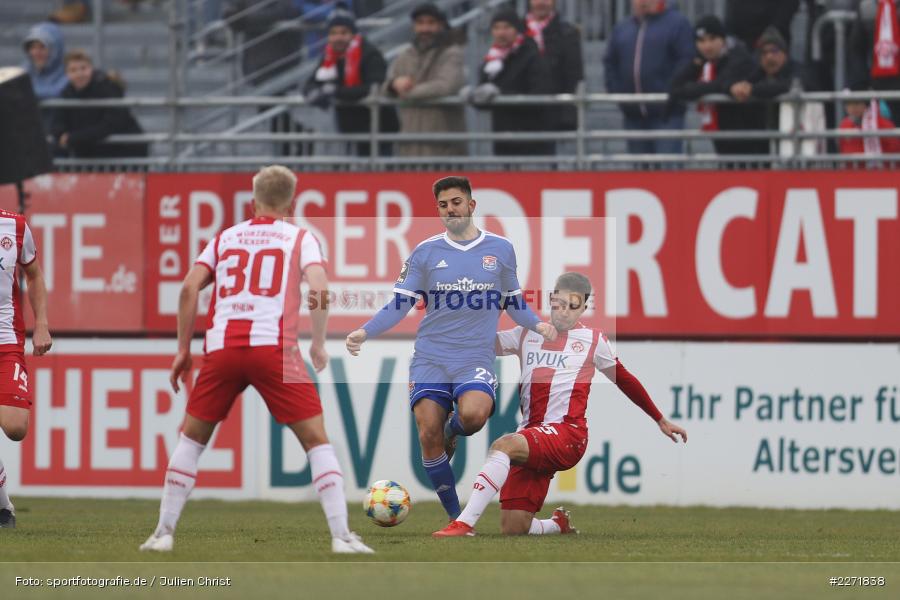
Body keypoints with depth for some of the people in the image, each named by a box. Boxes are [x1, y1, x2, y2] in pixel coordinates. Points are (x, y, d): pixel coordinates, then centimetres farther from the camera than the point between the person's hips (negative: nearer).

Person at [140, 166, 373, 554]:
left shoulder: (226, 237, 21)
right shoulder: (299, 238, 13)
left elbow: (189, 287, 9)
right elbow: (319, 291, -3)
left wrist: (183, 350, 14)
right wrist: (318, 345, 9)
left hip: (221, 348, 2)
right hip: (274, 347, -2)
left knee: (191, 438, 18)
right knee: (316, 440, 5)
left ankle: (164, 532, 14)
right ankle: (341, 535, -5)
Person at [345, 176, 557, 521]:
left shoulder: (501, 250, 8)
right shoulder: (425, 253, 6)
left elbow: (514, 303, 18)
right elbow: (400, 304, 6)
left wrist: (537, 325, -1)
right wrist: (364, 333, -8)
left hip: (476, 358, -1)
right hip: (430, 359, 1)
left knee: (473, 414, -31)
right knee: (428, 436, -10)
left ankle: (453, 431, 8)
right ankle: (456, 516, 6)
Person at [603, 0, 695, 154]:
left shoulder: (677, 24, -2)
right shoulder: (621, 30, 16)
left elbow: (687, 61, -9)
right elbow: (610, 63, 19)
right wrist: (615, 92, 5)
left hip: (666, 114, -6)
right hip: (634, 114, 6)